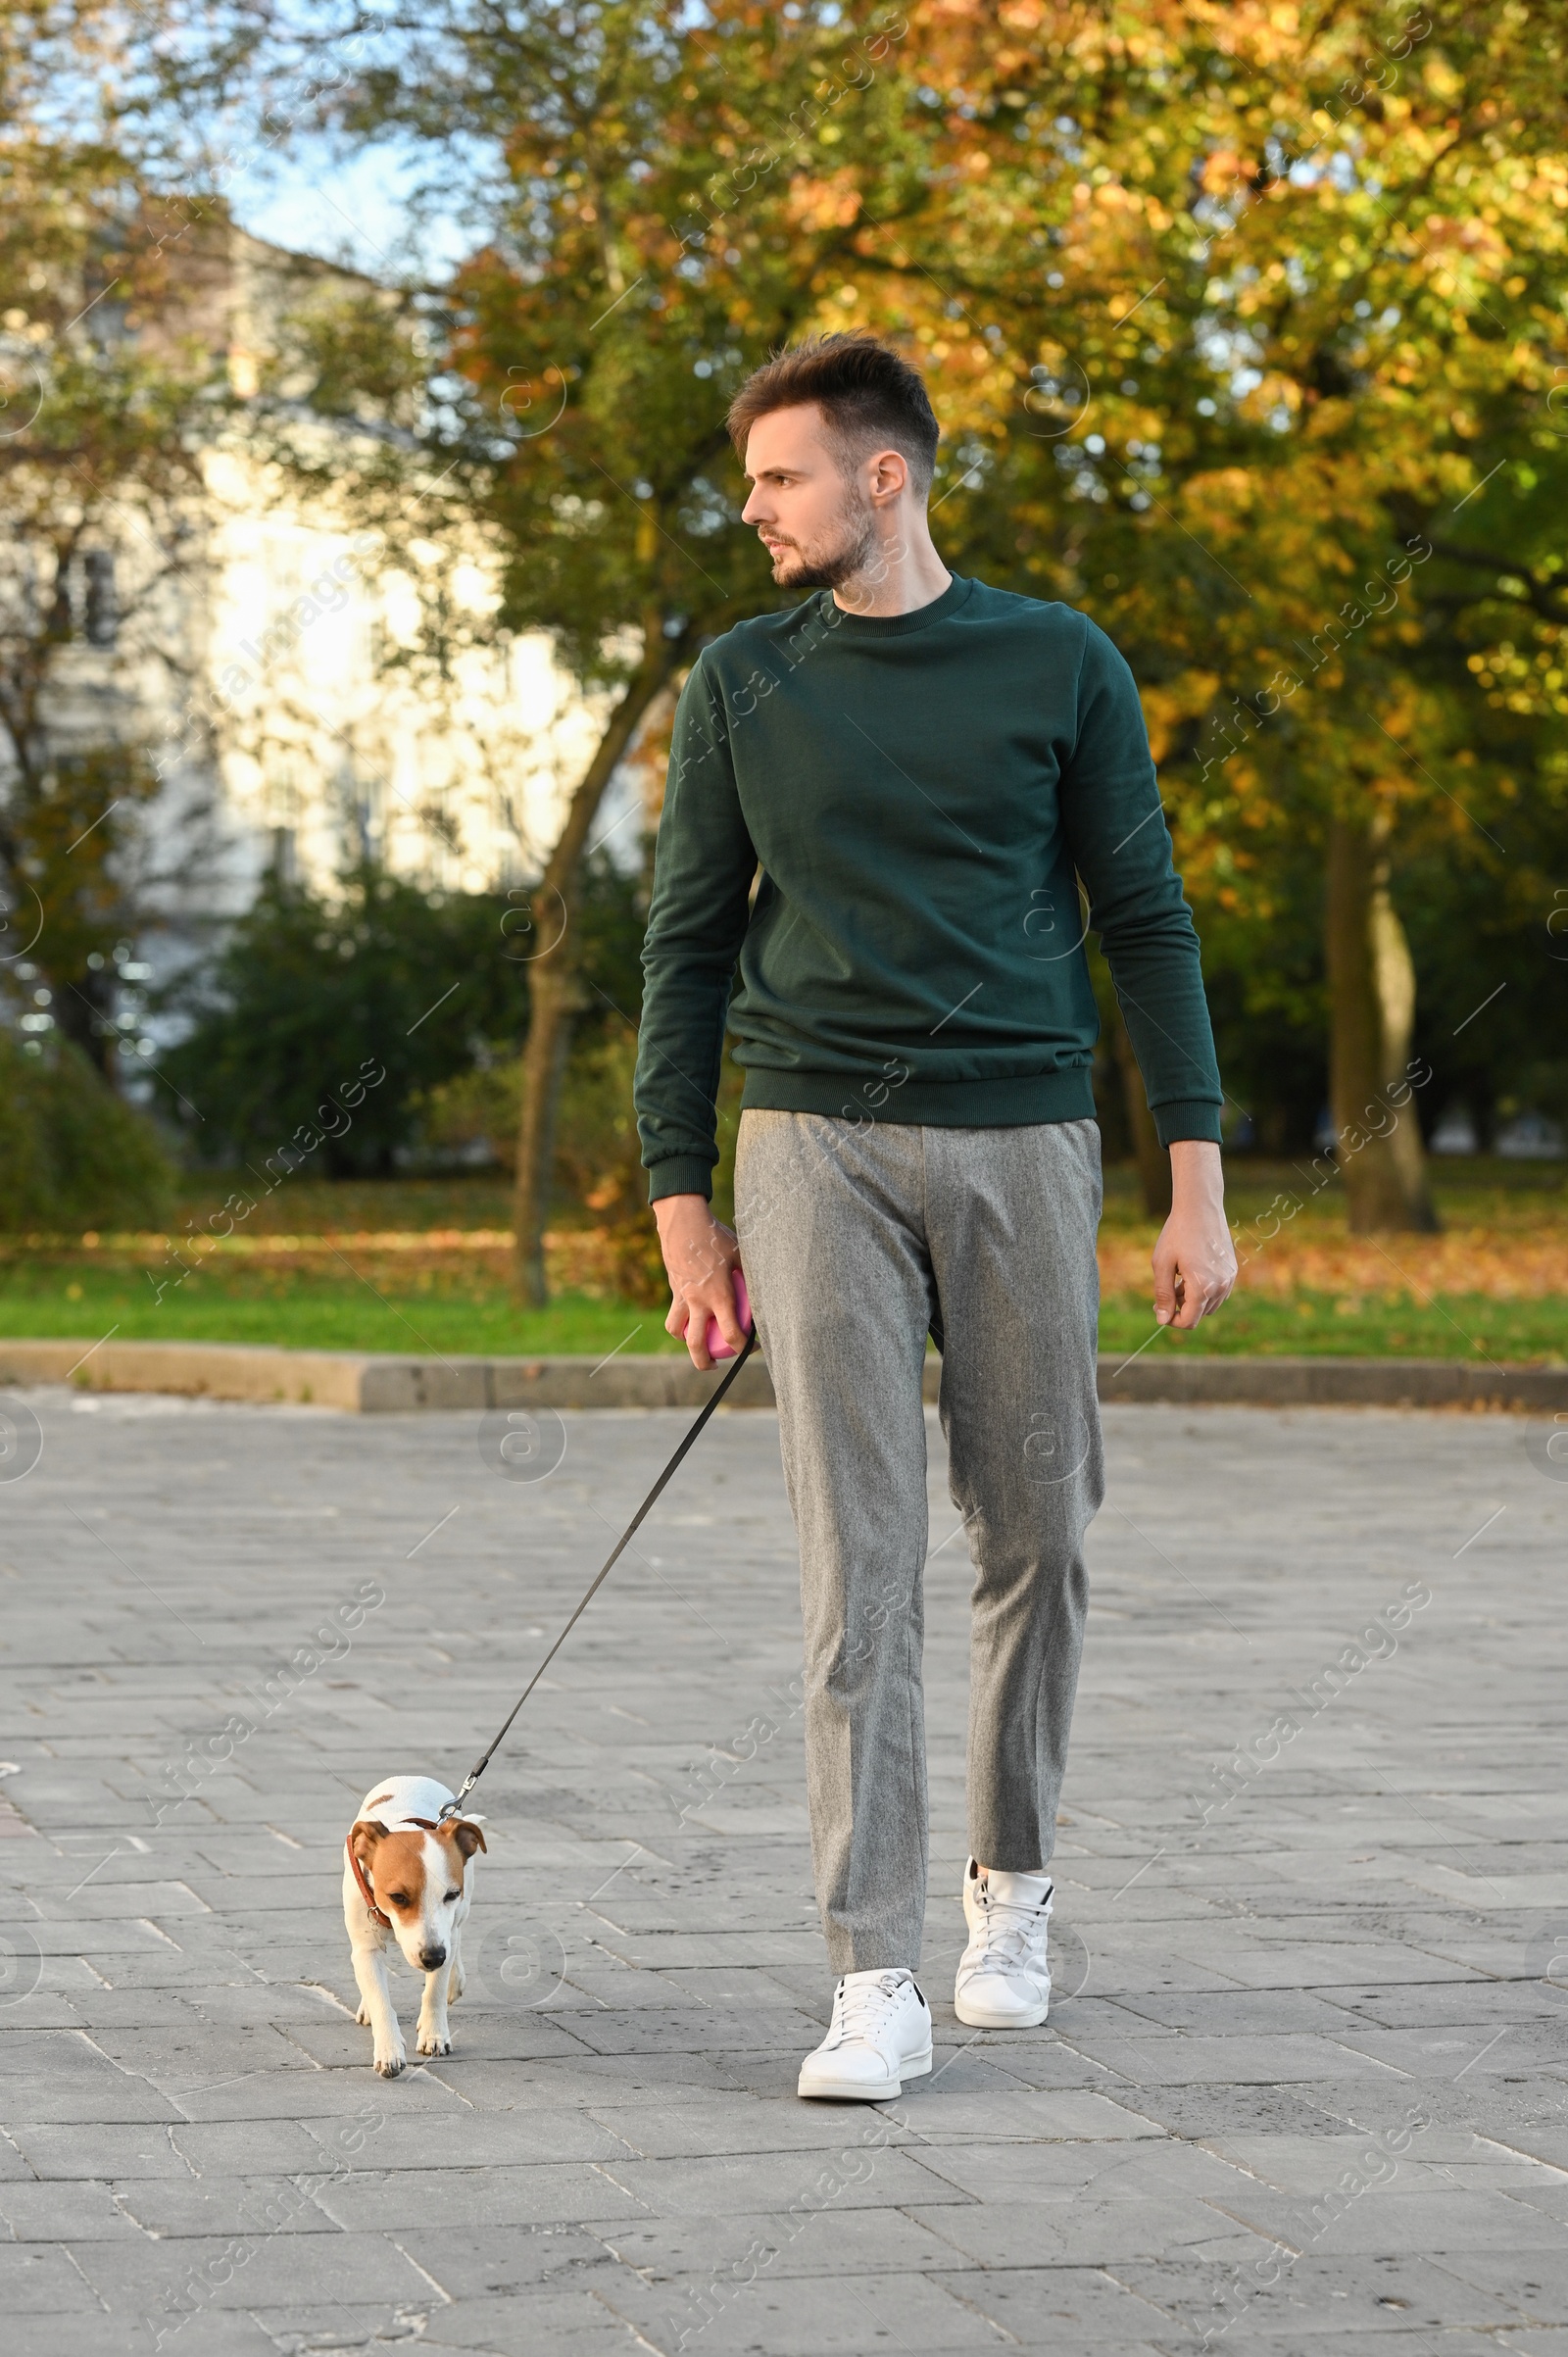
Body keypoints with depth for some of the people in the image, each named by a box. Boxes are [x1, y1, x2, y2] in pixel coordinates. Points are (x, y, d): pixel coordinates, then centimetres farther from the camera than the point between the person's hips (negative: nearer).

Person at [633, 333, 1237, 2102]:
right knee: (859, 1559, -7)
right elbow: (687, 950, 10)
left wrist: (1197, 1190, -1)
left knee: (1033, 1536, 7)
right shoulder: (741, 687, 6)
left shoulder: (1060, 667, 3)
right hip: (818, 1152, 0)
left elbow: (1146, 925, 4)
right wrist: (681, 1212, 4)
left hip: (1021, 1145, 0)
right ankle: (875, 1984, -8)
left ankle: (1009, 1885, 30)